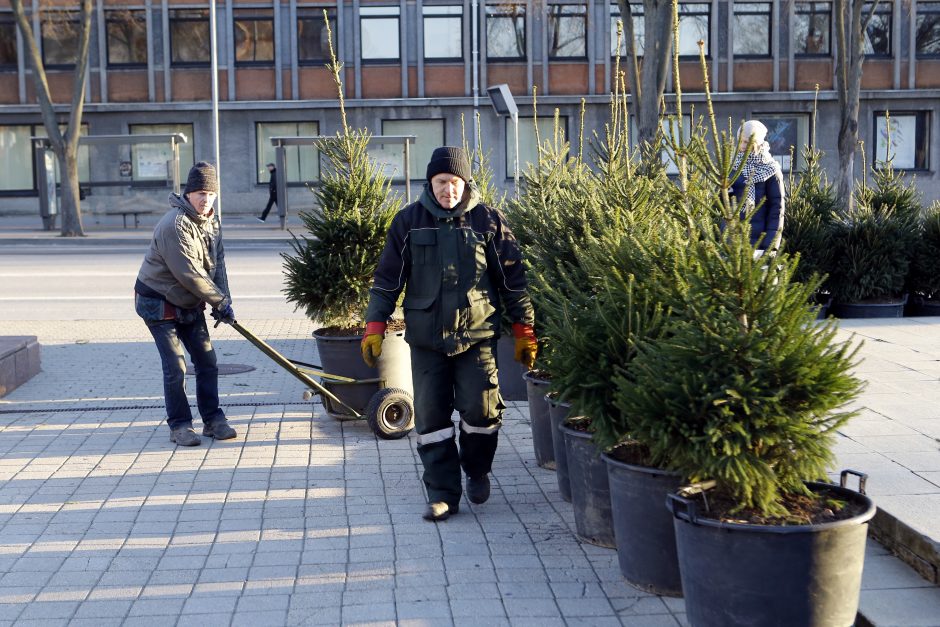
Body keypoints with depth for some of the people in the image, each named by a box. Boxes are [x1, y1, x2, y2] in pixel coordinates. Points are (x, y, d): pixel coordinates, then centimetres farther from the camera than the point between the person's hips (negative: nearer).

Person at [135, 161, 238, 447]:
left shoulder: (211, 221, 3)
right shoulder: (175, 225, -26)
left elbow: (218, 263, 5)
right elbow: (190, 274, -27)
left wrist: (223, 301, -7)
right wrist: (221, 302, -19)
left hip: (190, 304, 8)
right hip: (159, 303, -8)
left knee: (207, 361, 8)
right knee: (175, 367, -7)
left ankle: (212, 420, 17)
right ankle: (179, 425, 6)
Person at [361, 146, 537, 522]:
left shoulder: (488, 221, 1)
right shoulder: (409, 221, 3)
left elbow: (512, 279, 6)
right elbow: (387, 278, 8)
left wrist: (524, 331, 6)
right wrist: (374, 327, 3)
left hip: (477, 335, -1)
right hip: (426, 339, 1)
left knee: (481, 409, -5)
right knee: (431, 416, 1)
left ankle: (477, 472, 24)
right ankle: (443, 494, 11)